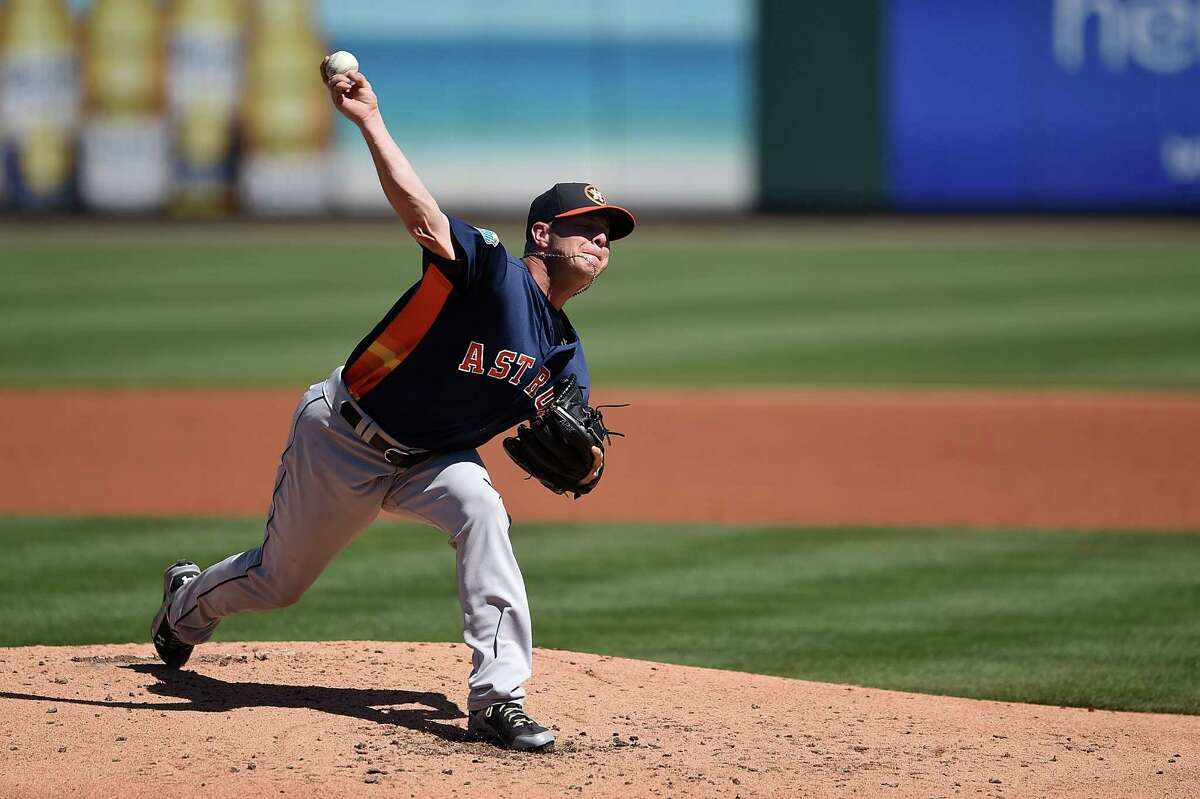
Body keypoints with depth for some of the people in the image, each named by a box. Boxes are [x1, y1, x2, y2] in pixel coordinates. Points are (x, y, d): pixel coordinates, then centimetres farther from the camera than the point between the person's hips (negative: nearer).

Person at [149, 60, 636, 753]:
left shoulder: (565, 354, -2)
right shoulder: (491, 270, -22)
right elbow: (423, 216, -39)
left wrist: (585, 461, -30)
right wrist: (369, 120, -48)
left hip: (432, 457, 5)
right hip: (342, 438, -4)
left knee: (480, 507, -30)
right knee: (277, 581, 12)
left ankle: (498, 696, -29)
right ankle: (189, 603, 49)